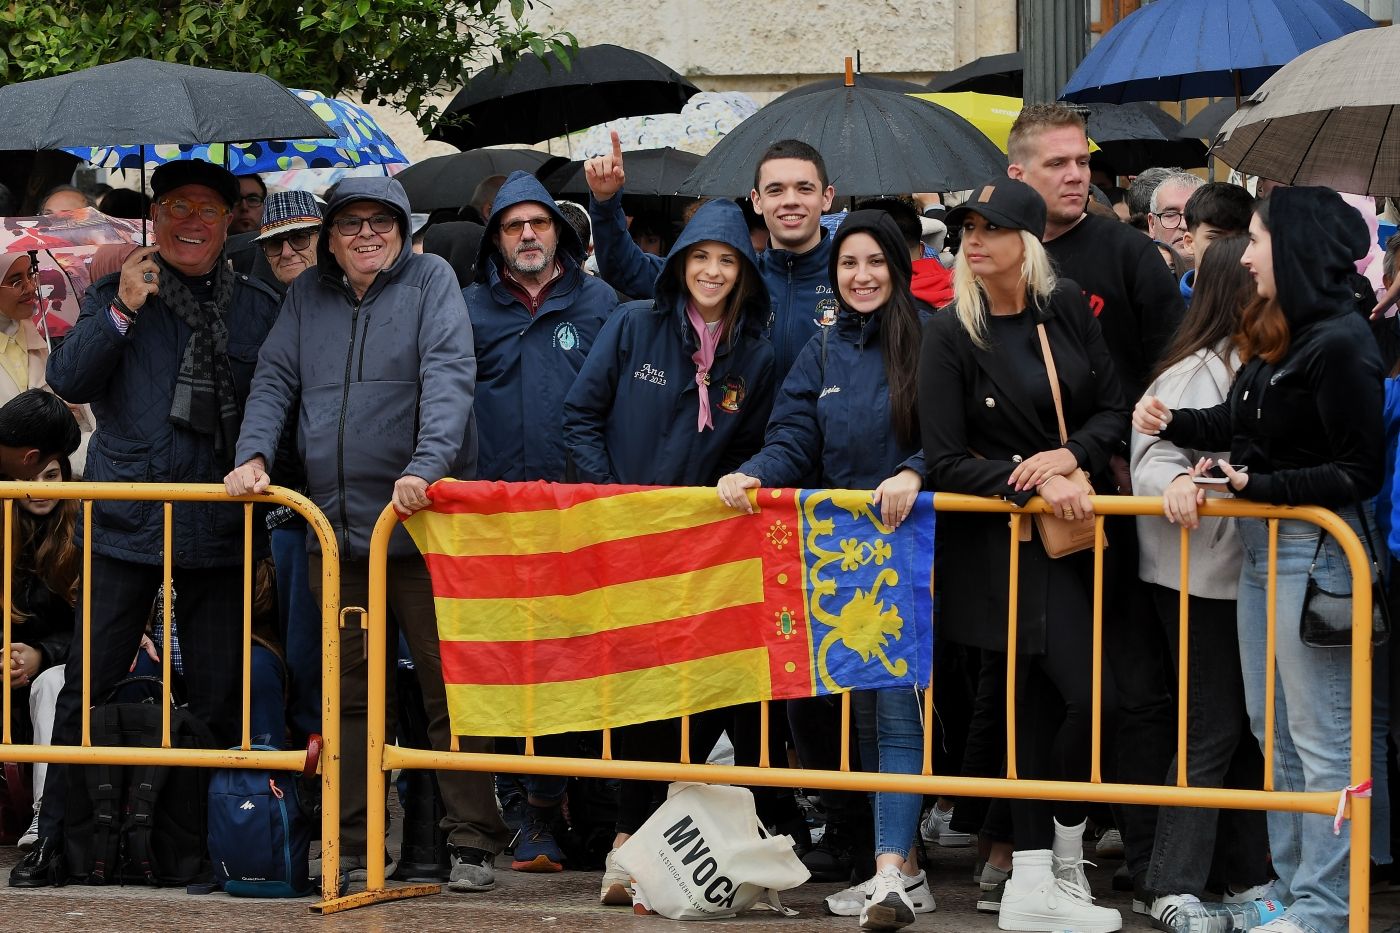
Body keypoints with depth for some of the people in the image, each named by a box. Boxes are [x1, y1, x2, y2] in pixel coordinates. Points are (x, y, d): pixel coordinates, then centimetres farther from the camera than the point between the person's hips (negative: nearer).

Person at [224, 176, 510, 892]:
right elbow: (274, 382, 12)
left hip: (420, 523, -4)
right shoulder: (308, 297, 14)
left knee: (448, 688, -3)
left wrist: (426, 465, -26)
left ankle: (472, 844, 1)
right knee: (351, 695, 7)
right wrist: (254, 455, -7)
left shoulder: (430, 281, 0)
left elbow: (448, 377, -13)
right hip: (336, 527, 5)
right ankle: (355, 848, 12)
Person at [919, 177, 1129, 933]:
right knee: (1089, 694, -14)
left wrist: (1068, 456, -13)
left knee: (1037, 703, 7)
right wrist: (1033, 483, -20)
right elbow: (946, 461, -10)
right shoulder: (951, 334, -8)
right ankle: (1063, 870, 3)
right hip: (1004, 545, -4)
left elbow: (1114, 408, 6)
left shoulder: (1067, 309, 3)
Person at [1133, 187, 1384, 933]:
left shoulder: (1339, 345, -18)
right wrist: (1173, 423, 3)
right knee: (1273, 729, 15)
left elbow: (1359, 471, -18)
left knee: (1320, 735, -3)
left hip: (1313, 550, -10)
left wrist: (1257, 487, -18)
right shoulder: (1272, 338, 9)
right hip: (1261, 547, 10)